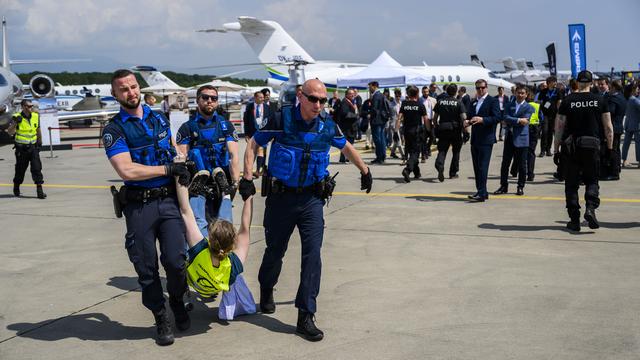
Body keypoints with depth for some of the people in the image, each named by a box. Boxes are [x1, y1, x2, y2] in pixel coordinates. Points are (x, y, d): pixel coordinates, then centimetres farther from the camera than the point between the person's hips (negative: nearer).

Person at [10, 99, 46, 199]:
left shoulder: (36, 116, 3)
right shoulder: (17, 117, -10)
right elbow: (10, 132, -18)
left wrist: (40, 142, 22)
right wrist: (15, 123, -33)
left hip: (33, 146, 3)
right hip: (21, 147, -3)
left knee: (37, 168, -8)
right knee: (20, 169, 9)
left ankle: (39, 190, -8)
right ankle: (16, 189, 30)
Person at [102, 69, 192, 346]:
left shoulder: (158, 119, 12)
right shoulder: (114, 129, -4)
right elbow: (126, 170, -16)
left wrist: (183, 168, 10)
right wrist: (168, 169, -11)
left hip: (169, 200, 3)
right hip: (138, 206, -3)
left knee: (175, 260, -5)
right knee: (146, 267, 5)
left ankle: (177, 302, 24)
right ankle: (161, 318, 22)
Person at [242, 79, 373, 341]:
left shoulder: (327, 125, -1)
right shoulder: (282, 118, -10)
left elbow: (346, 147, 19)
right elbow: (253, 144, -2)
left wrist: (365, 171, 30)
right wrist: (247, 179, -9)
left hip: (312, 198, 2)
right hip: (280, 196, -1)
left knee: (312, 253, -10)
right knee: (275, 250, 12)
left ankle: (305, 317, -6)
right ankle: (266, 291, 44)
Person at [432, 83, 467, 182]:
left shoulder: (440, 102, 3)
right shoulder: (458, 102, -5)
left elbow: (435, 117, 5)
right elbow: (463, 117, -13)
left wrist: (436, 127, 18)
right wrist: (465, 130, -6)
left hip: (443, 129, 1)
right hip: (455, 129, -1)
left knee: (442, 150, 1)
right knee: (456, 152, 13)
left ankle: (440, 167, -26)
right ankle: (453, 173, 18)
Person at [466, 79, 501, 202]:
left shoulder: (492, 101, -3)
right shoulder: (473, 102, 18)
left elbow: (497, 117, -12)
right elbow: (469, 116, 19)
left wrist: (482, 120, -23)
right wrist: (468, 121, -4)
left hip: (486, 139, -7)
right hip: (475, 139, 7)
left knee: (483, 166, -11)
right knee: (476, 167, 9)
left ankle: (482, 193, -11)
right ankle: (480, 191, 17)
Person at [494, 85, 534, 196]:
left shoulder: (529, 108, -1)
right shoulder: (509, 105, 11)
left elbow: (524, 121, -14)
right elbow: (505, 118, -6)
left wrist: (510, 121, -8)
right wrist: (518, 120, -16)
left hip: (521, 139, -3)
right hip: (509, 138, 3)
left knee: (521, 165, 3)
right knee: (505, 163, 4)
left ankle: (521, 187, 13)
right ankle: (503, 186, 12)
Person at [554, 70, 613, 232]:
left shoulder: (567, 102, 0)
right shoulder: (599, 101, 2)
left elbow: (559, 127, -1)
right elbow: (608, 127, 3)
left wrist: (556, 150, 4)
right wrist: (610, 147, 11)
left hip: (571, 147, 0)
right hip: (592, 144, 0)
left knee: (571, 184, 7)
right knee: (592, 180, 14)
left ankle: (574, 220, 6)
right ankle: (590, 208, -11)